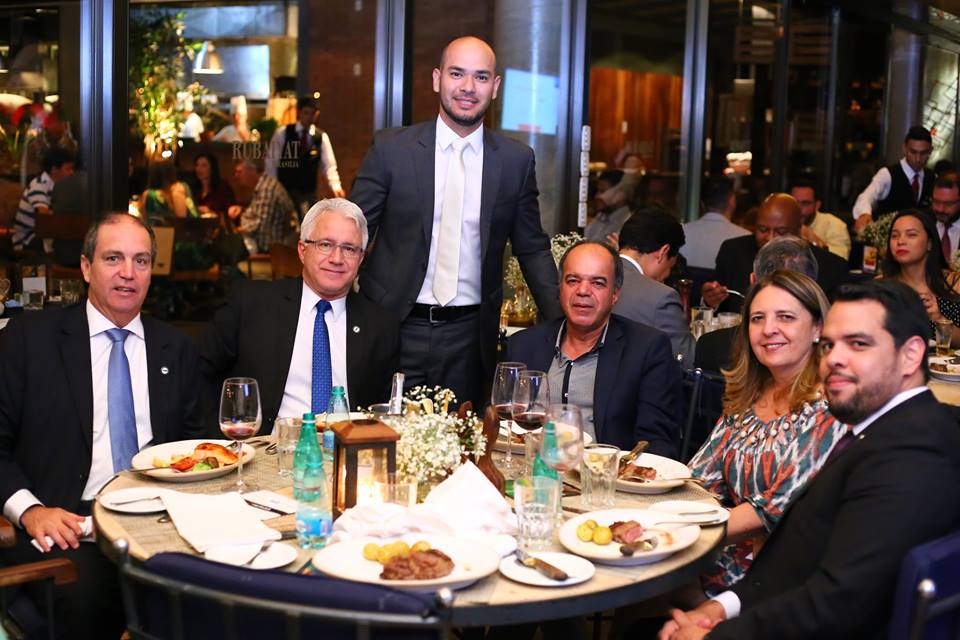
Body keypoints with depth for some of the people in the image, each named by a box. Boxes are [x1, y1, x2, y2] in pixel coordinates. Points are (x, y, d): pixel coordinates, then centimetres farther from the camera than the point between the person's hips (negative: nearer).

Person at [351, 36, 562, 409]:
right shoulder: (390, 149, -2)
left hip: (469, 336, 1)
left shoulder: (517, 161, 3)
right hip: (395, 331, -1)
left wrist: (561, 323, 2)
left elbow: (532, 249, 10)